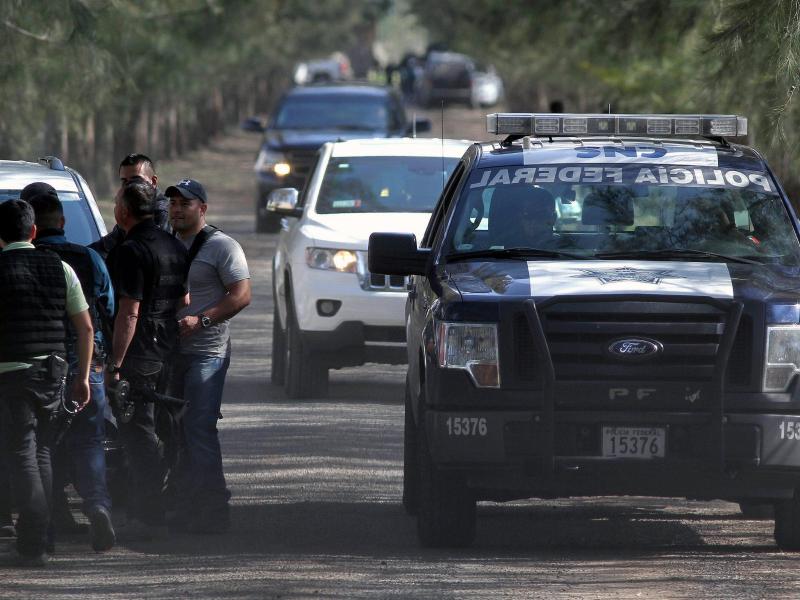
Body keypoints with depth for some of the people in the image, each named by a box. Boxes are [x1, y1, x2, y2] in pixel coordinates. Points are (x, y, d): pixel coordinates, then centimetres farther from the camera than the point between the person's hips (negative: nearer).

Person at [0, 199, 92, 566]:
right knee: (41, 452, 15)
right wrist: (82, 377, 15)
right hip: (54, 370, 4)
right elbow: (86, 328, 8)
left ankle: (33, 547, -12)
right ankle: (38, 537, 19)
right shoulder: (59, 268, 7)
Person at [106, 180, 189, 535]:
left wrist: (115, 365, -17)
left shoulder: (132, 251, -15)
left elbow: (129, 312, -19)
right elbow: (184, 302, 19)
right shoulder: (174, 246, 12)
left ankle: (148, 516, -6)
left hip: (139, 355, -9)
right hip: (168, 352, 9)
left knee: (138, 433, -5)